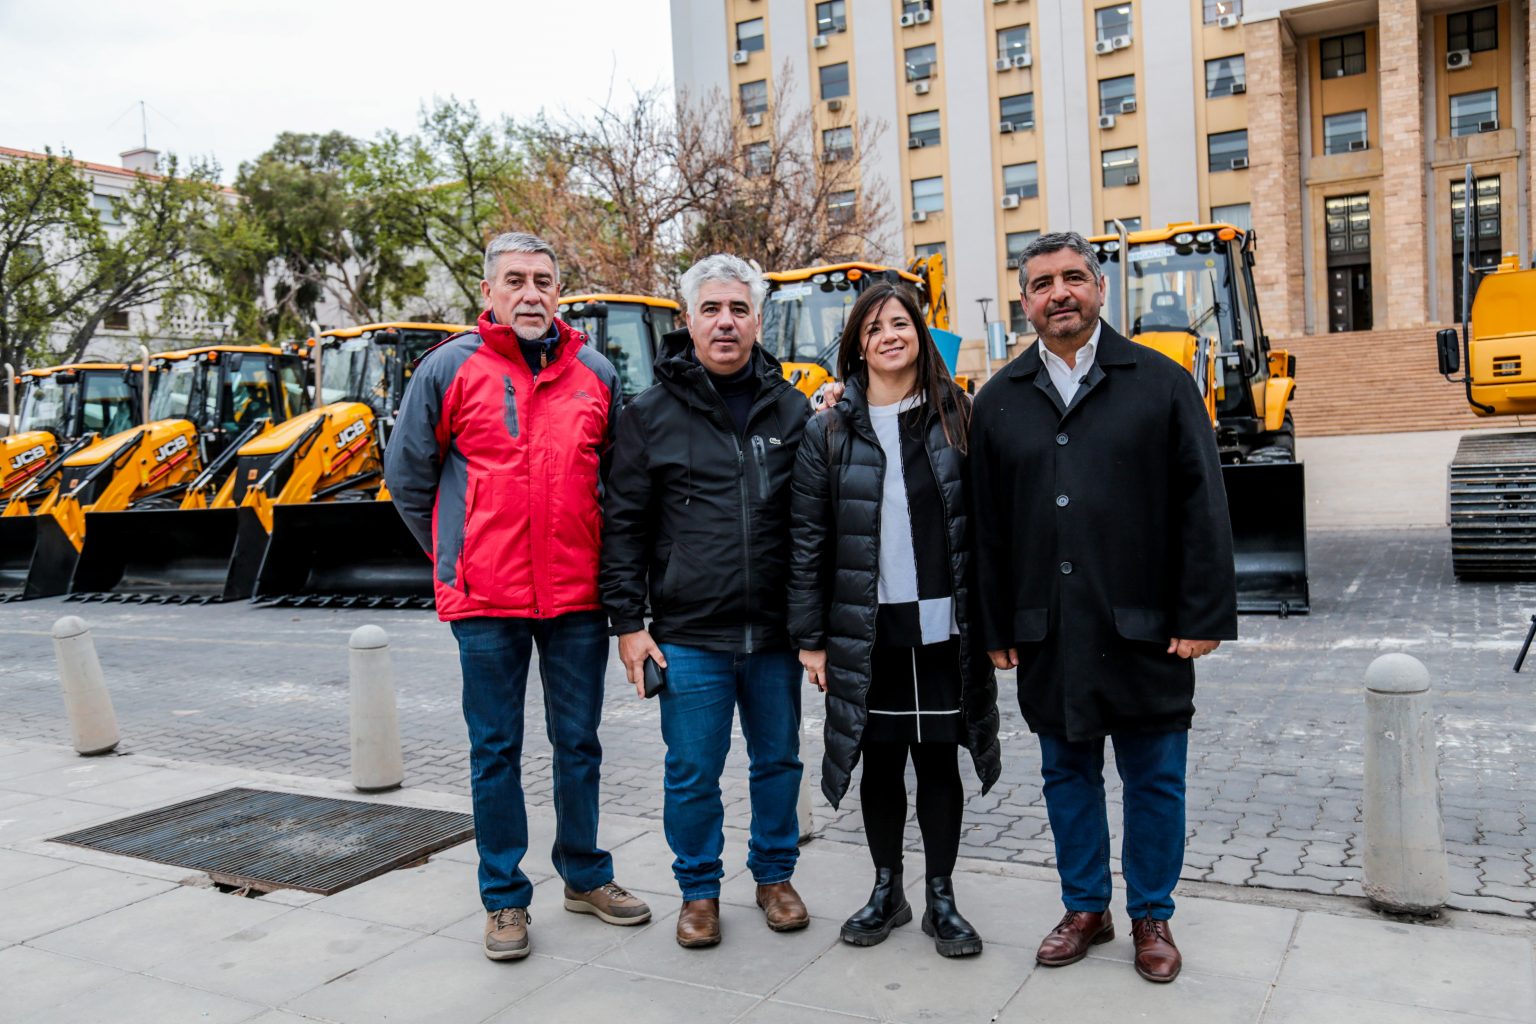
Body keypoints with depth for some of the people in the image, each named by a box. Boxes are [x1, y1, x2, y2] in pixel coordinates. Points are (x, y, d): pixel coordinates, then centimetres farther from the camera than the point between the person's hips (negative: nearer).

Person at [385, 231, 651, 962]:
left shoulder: (596, 373, 5)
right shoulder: (449, 368, -2)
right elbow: (406, 476, 6)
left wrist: (606, 559, 10)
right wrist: (458, 556, 7)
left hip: (578, 593, 2)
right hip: (486, 599, -2)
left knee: (578, 742, 13)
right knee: (495, 749, 8)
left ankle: (586, 875, 31)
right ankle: (504, 899, 22)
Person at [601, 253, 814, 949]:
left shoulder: (791, 410, 6)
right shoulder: (652, 414, 1)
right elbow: (624, 522, 2)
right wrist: (628, 621, -4)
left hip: (775, 631, 2)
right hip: (688, 635, -2)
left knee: (778, 761, 14)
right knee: (693, 774, 7)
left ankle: (774, 875, 35)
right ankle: (699, 890, 27)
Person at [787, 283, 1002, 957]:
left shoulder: (956, 420, 4)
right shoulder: (830, 433, 1)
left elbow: (983, 523, 4)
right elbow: (807, 539, 0)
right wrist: (809, 637, -3)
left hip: (941, 626, 0)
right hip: (865, 630, 0)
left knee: (938, 758, 8)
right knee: (880, 761, 11)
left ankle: (942, 899, 24)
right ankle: (886, 892, 28)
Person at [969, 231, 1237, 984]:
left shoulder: (1161, 382, 0)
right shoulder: (999, 401, 7)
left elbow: (1203, 507, -2)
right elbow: (987, 525, 7)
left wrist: (1203, 617, -7)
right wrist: (996, 628, 5)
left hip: (1144, 630, -2)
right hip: (1049, 634, 2)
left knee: (1154, 779, 9)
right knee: (1067, 773, 14)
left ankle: (1152, 917, 28)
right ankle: (1086, 908, 32)